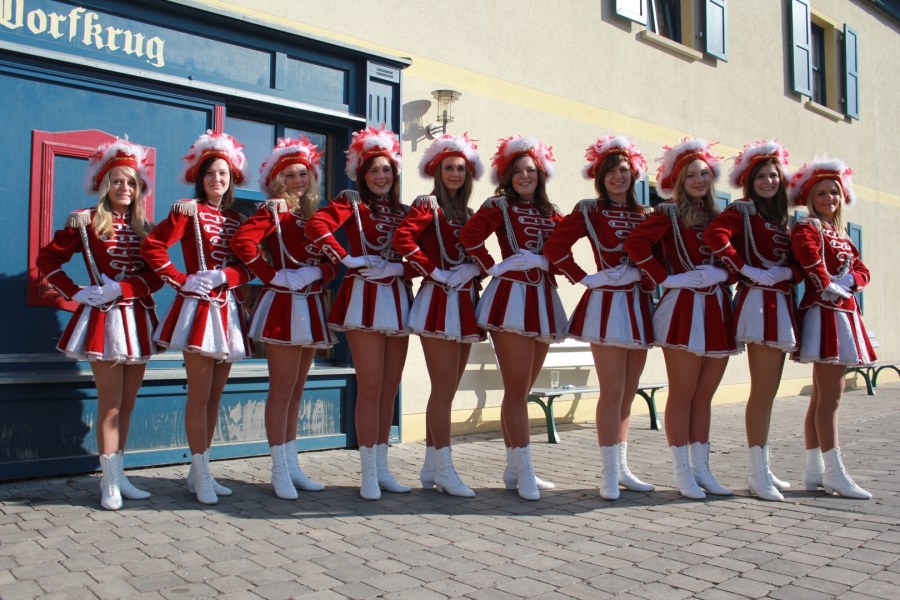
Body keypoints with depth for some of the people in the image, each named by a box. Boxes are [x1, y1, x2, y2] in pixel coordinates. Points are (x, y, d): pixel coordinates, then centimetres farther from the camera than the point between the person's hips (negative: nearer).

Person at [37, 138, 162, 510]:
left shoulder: (144, 228, 10)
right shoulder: (85, 222, 0)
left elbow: (156, 276, 1)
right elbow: (47, 260, 1)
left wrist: (119, 288, -13)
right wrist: (76, 293, -7)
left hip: (138, 319, 4)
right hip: (104, 319, -4)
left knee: (127, 403, 8)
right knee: (110, 404, -3)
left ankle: (118, 476, 18)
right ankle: (110, 483, 5)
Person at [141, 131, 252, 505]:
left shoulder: (236, 219, 15)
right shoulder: (188, 210, 0)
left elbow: (247, 267, 6)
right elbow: (152, 247, -9)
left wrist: (223, 276, -12)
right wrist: (181, 280, -9)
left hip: (229, 311, 6)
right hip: (199, 308, -6)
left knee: (214, 396, 10)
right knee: (199, 395, -4)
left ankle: (199, 472, 20)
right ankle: (201, 476, 4)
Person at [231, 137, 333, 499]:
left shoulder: (316, 216, 15)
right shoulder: (274, 211, -4)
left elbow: (332, 262, 9)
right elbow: (241, 242, -22)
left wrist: (316, 273, -11)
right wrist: (274, 276, -16)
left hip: (311, 306, 7)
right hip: (284, 306, -7)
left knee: (296, 391, 12)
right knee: (282, 391, -3)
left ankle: (292, 466, 21)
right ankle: (280, 471, 6)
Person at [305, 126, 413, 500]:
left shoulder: (403, 212, 15)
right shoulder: (351, 203, 2)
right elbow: (316, 226, -17)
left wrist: (396, 268, -12)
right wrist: (348, 260, -15)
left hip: (398, 299, 5)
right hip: (365, 297, -5)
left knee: (390, 389, 8)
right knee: (370, 388, -5)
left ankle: (382, 467, 18)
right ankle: (369, 474, 4)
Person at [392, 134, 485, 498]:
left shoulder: (467, 213, 17)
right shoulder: (428, 205, -4)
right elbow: (402, 240, -20)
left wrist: (474, 272, 1)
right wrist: (438, 275, -15)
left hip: (464, 303, 7)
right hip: (439, 303, -7)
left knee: (444, 391, 11)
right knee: (444, 390, -6)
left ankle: (431, 468, 19)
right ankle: (445, 470, 2)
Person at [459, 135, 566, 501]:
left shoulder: (550, 214, 17)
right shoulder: (499, 206, 1)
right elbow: (469, 235, -14)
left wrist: (543, 261, -6)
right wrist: (492, 268, -9)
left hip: (543, 299, 6)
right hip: (512, 296, -6)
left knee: (520, 390, 11)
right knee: (517, 389, -6)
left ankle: (513, 470, 19)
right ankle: (524, 473, -2)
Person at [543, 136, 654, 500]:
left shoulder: (643, 215, 14)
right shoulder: (590, 211, -1)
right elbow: (554, 246, -11)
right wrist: (584, 279, -11)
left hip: (640, 305, 6)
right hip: (607, 305, -5)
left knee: (627, 395, 10)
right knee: (612, 393, -7)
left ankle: (622, 469, 19)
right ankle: (609, 475, 1)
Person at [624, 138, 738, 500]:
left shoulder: (719, 216, 15)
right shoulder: (670, 213, -2)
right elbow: (635, 243, -17)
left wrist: (722, 273, 0)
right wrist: (665, 278, -14)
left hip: (717, 310, 6)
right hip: (684, 308, -6)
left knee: (704, 396, 11)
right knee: (682, 395, 0)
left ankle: (701, 468, 19)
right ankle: (682, 473, 8)